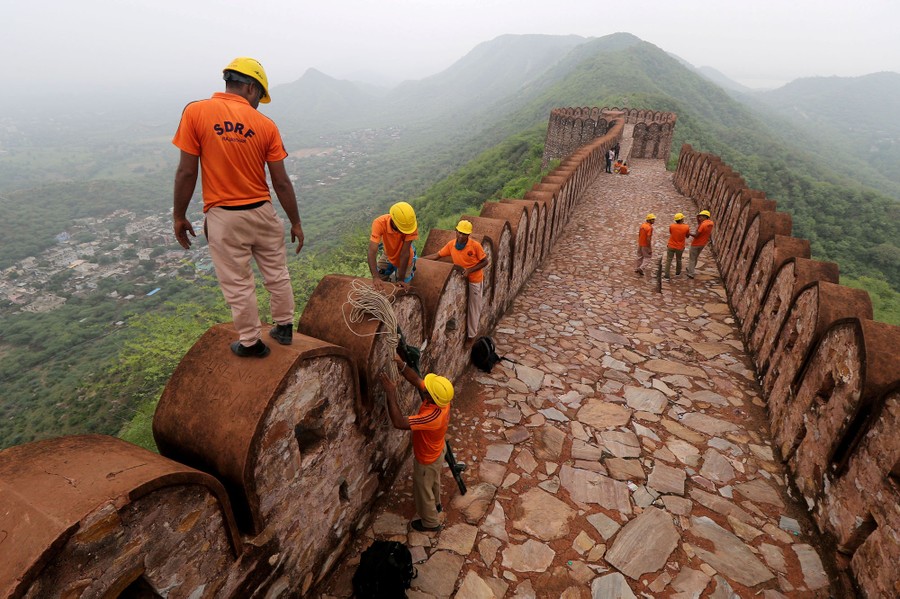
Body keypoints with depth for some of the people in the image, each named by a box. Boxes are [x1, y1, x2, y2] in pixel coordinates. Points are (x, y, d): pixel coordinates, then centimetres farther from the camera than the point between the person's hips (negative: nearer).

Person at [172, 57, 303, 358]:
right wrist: (295, 223, 5)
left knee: (238, 284, 10)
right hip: (262, 212, 2)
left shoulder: (195, 112, -7)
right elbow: (281, 182, -4)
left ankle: (251, 342, 23)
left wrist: (179, 216, 2)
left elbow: (187, 172, -8)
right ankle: (284, 327, 32)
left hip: (223, 217, -1)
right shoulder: (266, 124, -3)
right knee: (277, 273, 18)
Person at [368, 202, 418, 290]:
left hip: (405, 259, -1)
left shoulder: (410, 225, -37)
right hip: (388, 256, 1)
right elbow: (372, 252, -40)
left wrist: (401, 279, -30)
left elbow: (405, 253, -33)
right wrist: (375, 277, -49)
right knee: (378, 284, 4)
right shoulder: (379, 223, -36)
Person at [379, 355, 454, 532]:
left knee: (423, 490, 21)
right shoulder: (441, 398, -24)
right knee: (434, 482, 34)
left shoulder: (432, 416, -47)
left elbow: (399, 423, -48)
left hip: (426, 460, -7)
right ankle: (436, 504, 62)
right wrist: (401, 364, -31)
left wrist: (391, 393, -47)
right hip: (436, 453, 8)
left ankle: (430, 522, 46)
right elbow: (416, 381, -17)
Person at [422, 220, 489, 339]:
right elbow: (436, 255, -2)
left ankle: (472, 334, 21)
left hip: (474, 280, -4)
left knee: (473, 308, 7)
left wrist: (469, 270, -23)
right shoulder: (451, 245, -8)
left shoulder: (475, 245, -20)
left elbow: (485, 262, -11)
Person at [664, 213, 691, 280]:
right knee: (678, 260, 20)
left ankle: (667, 275, 0)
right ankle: (678, 272, 40)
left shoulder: (671, 226, -14)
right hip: (680, 247, 1)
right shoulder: (686, 227, -14)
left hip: (671, 246, -1)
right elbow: (687, 236, 3)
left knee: (668, 260, 4)